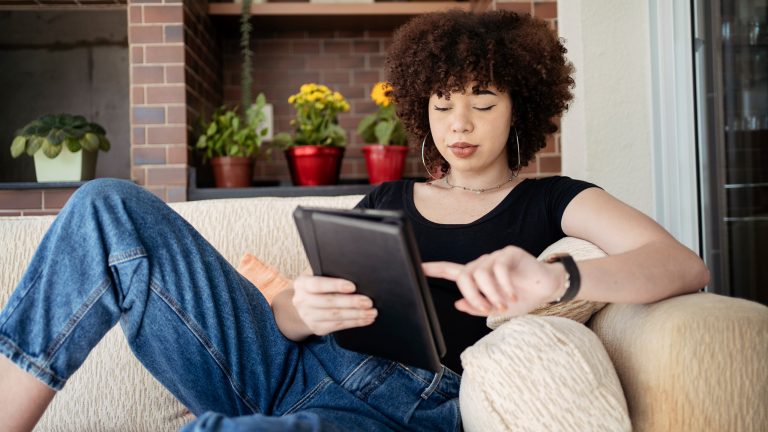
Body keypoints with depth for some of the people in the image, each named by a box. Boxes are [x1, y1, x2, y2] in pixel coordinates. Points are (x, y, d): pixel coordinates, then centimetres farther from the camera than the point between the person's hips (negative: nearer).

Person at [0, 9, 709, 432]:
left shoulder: (548, 202, 13)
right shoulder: (388, 201, 24)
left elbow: (685, 265, -5)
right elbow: (290, 317, 15)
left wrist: (557, 278, -27)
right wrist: (301, 310, -12)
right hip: (293, 369, 5)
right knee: (110, 211, -12)